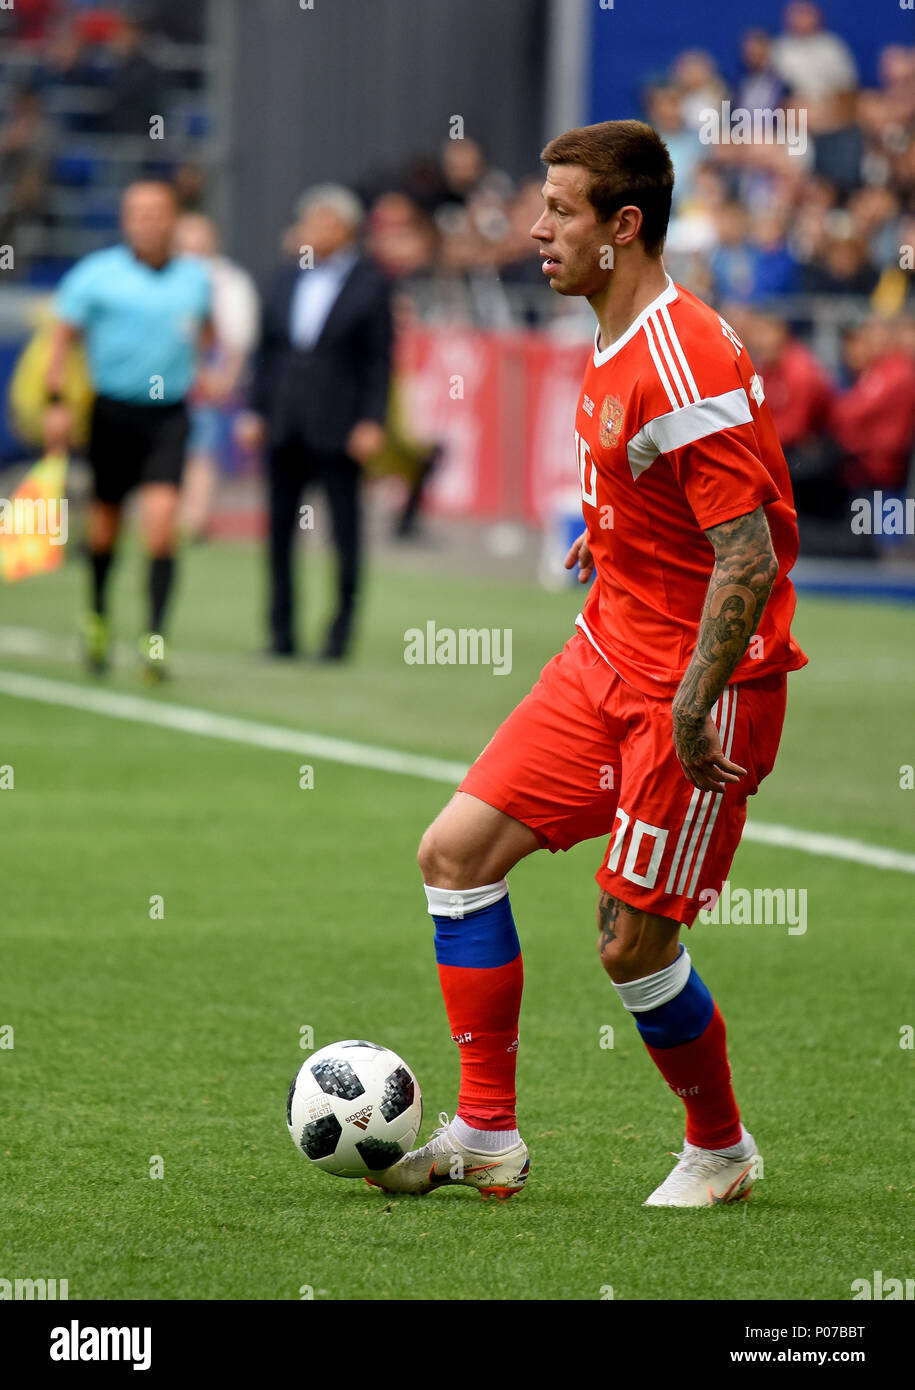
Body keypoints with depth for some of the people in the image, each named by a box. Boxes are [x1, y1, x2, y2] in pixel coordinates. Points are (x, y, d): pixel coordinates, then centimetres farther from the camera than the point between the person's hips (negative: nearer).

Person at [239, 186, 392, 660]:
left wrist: (371, 422, -11)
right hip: (285, 426, 5)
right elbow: (268, 351, 15)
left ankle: (340, 631, 6)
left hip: (336, 426, -5)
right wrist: (256, 412, 9)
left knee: (345, 528, -2)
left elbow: (379, 360, -3)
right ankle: (282, 630, 11)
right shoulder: (285, 281, 12)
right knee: (280, 528, 5)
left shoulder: (370, 286, -1)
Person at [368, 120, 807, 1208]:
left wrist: (693, 708, -26)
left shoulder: (683, 360, -22)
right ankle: (487, 1137, 10)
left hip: (697, 686, -10)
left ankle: (721, 1150, 20)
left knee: (632, 944, -4)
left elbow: (749, 552, -25)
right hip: (607, 659, 10)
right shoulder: (616, 346, 8)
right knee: (457, 850, 3)